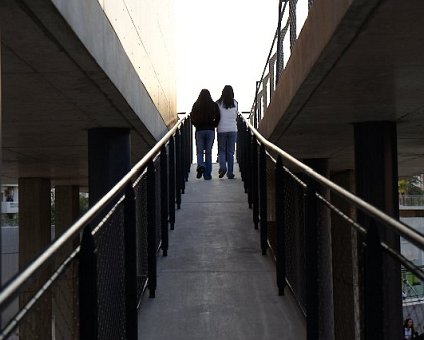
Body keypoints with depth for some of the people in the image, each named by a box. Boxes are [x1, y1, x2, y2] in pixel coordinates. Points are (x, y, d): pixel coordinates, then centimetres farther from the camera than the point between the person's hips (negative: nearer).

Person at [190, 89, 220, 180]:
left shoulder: (196, 105, -1)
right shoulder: (214, 105, -1)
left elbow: (192, 118, 1)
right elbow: (218, 118, -4)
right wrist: (213, 125, 11)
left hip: (199, 131, -1)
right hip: (210, 131, 1)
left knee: (199, 151, 9)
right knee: (208, 152, 7)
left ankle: (200, 165, -20)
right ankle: (207, 174, 8)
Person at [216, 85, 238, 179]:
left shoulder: (218, 103, -5)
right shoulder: (235, 103, 0)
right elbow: (236, 116, 8)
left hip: (221, 130, -1)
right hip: (233, 129, 1)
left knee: (221, 150, 11)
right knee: (231, 152, 7)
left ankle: (222, 167, -12)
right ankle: (230, 173, 7)